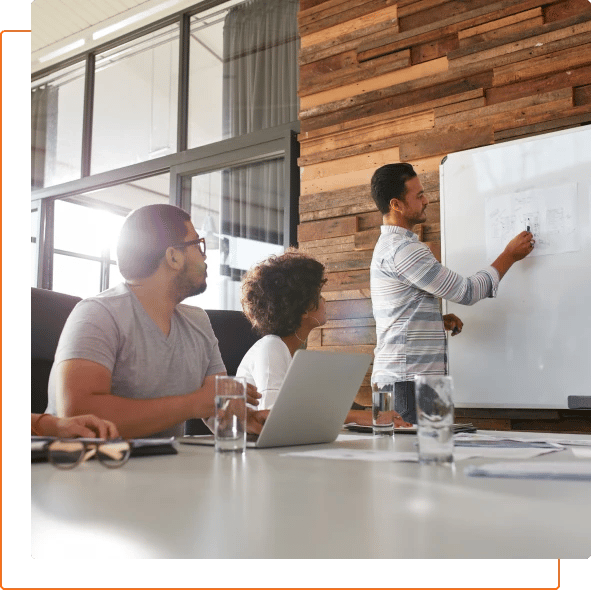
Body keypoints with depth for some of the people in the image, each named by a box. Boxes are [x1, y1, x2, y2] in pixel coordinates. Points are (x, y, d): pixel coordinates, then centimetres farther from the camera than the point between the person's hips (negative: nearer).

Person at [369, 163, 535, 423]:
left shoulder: (388, 245, 20)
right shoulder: (402, 248, -14)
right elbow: (466, 292, -11)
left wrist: (440, 320, 11)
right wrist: (510, 255, 2)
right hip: (407, 380, -10)